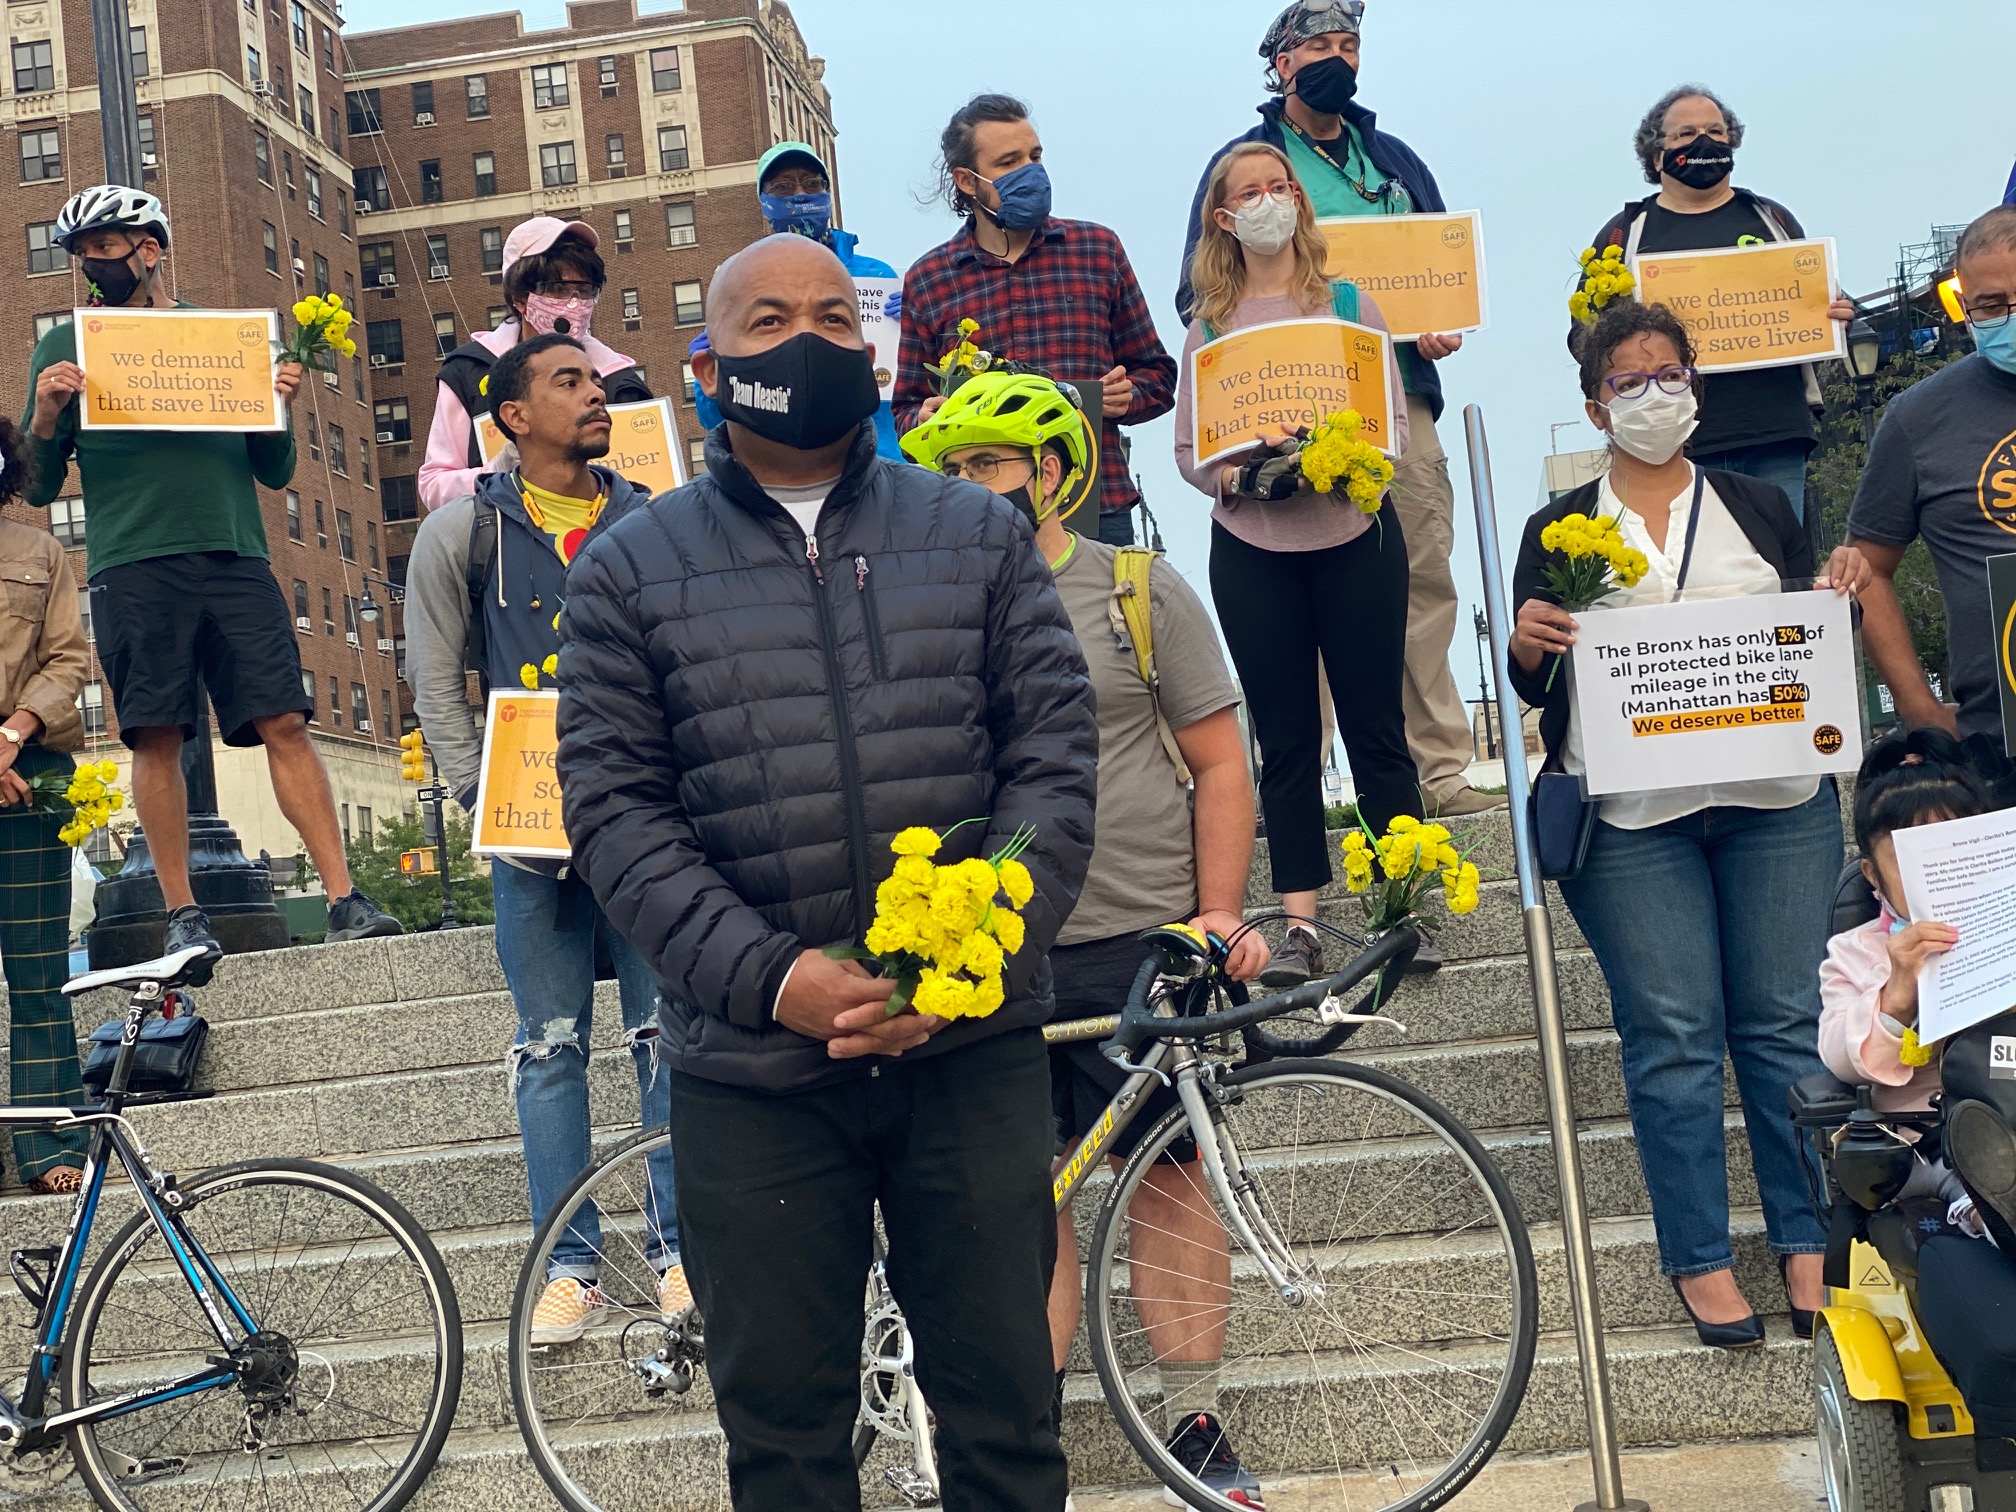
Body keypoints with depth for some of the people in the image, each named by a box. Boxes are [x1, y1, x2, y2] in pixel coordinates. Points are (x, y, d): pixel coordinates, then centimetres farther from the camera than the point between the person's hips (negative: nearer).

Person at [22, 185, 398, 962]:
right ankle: (182, 915, 2)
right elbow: (40, 488, 10)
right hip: (132, 563, -1)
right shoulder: (68, 346, 13)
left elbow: (274, 472, 17)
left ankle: (344, 899, -7)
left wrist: (278, 408, -2)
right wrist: (45, 417, -9)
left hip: (234, 554, 1)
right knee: (157, 738, -5)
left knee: (284, 723, -6)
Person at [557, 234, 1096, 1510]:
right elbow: (616, 809, -2)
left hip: (975, 1050, 1)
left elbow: (1054, 757, 2)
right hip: (752, 1069, 0)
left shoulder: (980, 535, 8)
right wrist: (771, 976, -15)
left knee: (1005, 1405, 10)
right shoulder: (630, 573, 5)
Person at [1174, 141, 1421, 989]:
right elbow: (1188, 450, 4)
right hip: (1252, 551, 1)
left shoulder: (1350, 305, 5)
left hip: (1355, 537, -1)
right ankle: (1301, 926, 8)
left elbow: (1394, 422, 2)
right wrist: (1242, 477, -15)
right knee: (1284, 737, 4)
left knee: (1375, 724, 3)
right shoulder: (1208, 327, 7)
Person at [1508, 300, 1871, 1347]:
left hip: (1775, 802, 2)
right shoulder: (1560, 530, 9)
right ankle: (1700, 1259, 5)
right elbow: (1536, 685, 6)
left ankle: (1808, 1240, 12)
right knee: (1672, 1034, -3)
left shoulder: (1762, 509, 15)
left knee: (1788, 1020, 2)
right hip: (1632, 817, -2)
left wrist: (1841, 594, -3)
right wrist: (1527, 647, -16)